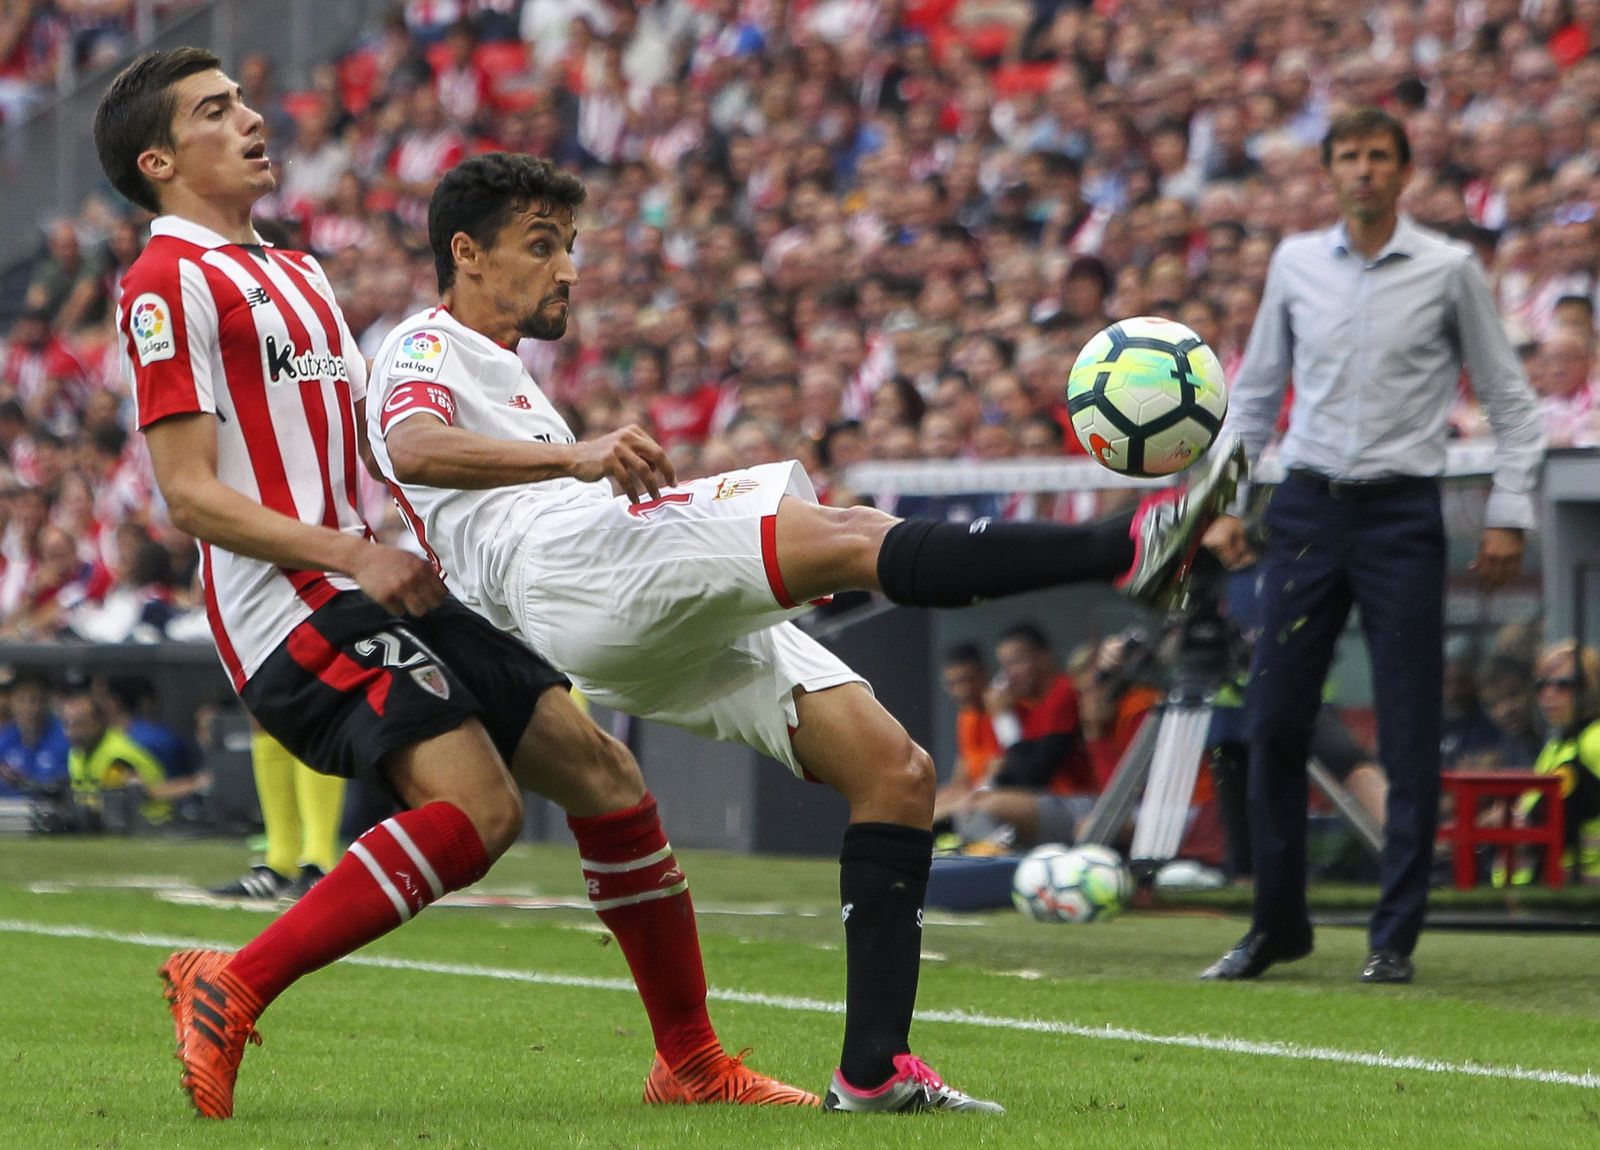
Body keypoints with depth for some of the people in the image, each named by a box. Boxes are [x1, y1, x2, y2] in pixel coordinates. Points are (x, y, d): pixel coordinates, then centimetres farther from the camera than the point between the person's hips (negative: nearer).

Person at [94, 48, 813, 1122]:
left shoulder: (294, 272, 25)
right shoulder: (171, 281, -5)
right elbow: (190, 491, -13)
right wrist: (350, 554, -23)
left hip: (380, 587, 9)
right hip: (293, 603, -9)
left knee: (598, 766, 4)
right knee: (477, 805, -26)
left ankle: (691, 1059, 12)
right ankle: (230, 990, -20)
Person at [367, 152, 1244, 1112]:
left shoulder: (506, 375, 39)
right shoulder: (426, 351, 7)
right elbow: (413, 450, -16)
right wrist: (580, 457, -30)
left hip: (675, 635, 9)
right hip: (576, 570, -9)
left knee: (896, 769, -2)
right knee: (854, 537, -28)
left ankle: (875, 1068, -5)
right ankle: (1128, 548, -42)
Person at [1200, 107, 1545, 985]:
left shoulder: (1449, 270, 0)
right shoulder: (1295, 263, 8)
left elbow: (1509, 399, 4)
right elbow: (1255, 390, 17)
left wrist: (1508, 515, -4)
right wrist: (1226, 502, 10)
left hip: (1402, 515, -3)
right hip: (1308, 508, 3)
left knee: (1410, 738, -4)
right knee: (1273, 723, 1)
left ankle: (1395, 937, 4)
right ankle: (1277, 923, 13)